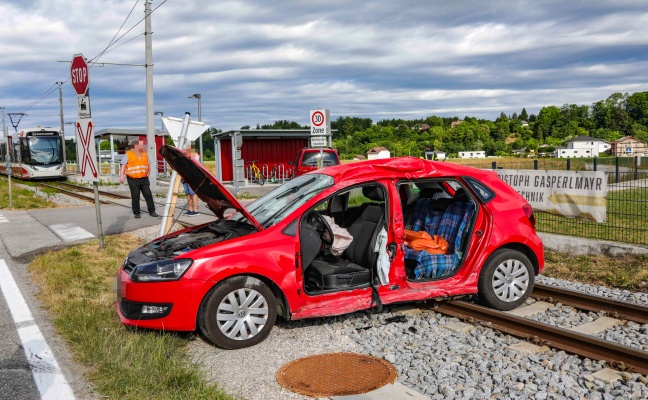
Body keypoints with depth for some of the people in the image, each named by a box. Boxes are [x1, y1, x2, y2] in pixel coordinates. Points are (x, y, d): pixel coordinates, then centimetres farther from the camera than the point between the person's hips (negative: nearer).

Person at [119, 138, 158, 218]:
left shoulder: (145, 154, 11)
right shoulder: (128, 155, -1)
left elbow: (149, 166, 21)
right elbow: (123, 166, -4)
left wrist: (148, 173, 7)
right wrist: (121, 176, -14)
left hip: (144, 179, 3)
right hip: (133, 180, -3)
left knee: (148, 195, -1)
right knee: (135, 197, -1)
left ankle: (152, 211, 6)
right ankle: (136, 213, 8)